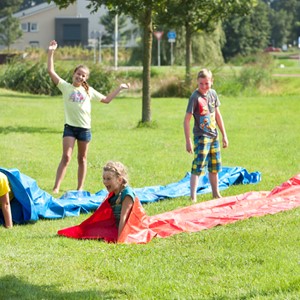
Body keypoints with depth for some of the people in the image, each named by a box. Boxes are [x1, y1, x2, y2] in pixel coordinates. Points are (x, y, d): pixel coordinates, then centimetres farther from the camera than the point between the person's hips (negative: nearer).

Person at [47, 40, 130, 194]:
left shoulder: (89, 90, 10)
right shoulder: (66, 87, 1)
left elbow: (106, 99, 21)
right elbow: (51, 71, -6)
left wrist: (119, 88, 18)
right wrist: (51, 53, -12)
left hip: (85, 128, 3)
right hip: (70, 127, -3)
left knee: (82, 159, 10)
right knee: (66, 157, -12)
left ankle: (80, 188, 18)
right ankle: (56, 187, -13)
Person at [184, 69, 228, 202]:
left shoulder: (213, 93, 4)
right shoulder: (195, 97, -15)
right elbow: (187, 120, -15)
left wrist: (224, 135, 16)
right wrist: (188, 141, -18)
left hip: (214, 136, 7)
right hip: (201, 136, -7)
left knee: (214, 166, 16)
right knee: (198, 167, -12)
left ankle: (216, 194, 29)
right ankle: (193, 197, -14)